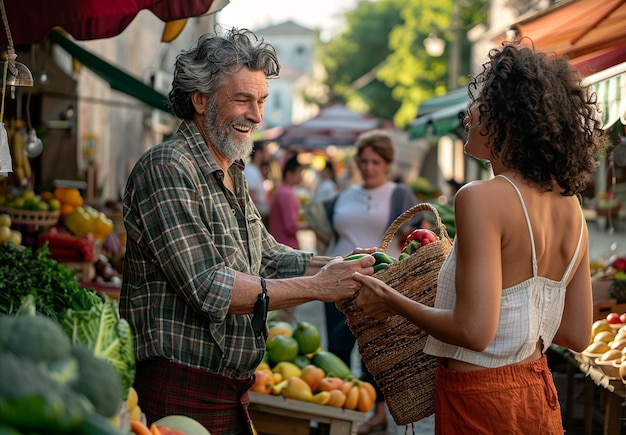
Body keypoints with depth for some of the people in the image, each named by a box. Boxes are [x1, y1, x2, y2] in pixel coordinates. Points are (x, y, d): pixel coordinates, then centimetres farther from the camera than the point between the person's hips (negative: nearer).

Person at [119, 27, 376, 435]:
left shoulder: (233, 175, 15)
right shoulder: (167, 168, -16)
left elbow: (268, 258, 18)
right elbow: (207, 288, -23)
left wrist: (337, 266, 0)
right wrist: (317, 286, -20)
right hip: (182, 391, -9)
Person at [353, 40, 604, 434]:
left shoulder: (482, 198, -20)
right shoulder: (570, 205, 2)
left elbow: (474, 332, -24)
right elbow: (578, 334, 6)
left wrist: (395, 303, -10)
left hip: (480, 400, -7)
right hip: (540, 396, 7)